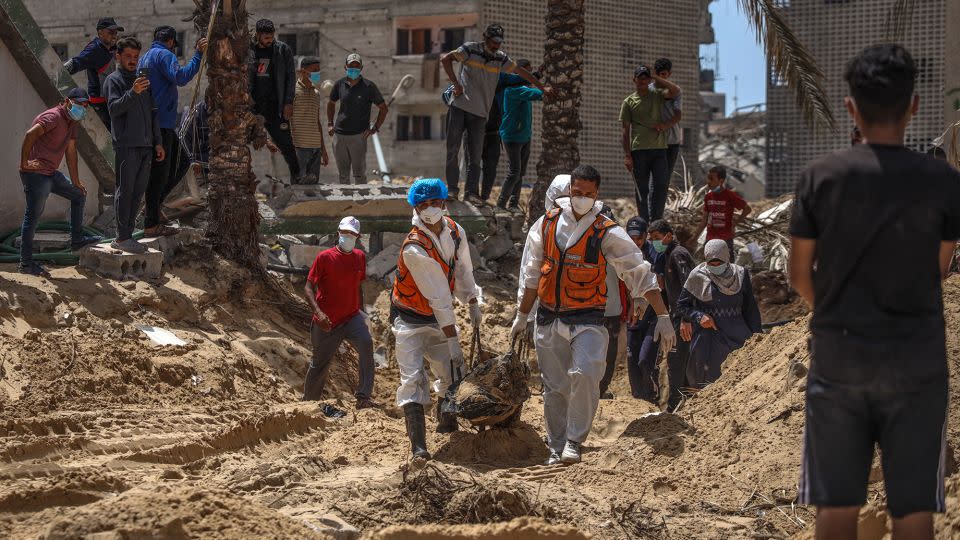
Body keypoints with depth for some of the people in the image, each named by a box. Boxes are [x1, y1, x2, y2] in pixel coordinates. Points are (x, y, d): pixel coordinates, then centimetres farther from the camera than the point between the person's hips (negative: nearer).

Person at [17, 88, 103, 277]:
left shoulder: (72, 122, 14)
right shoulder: (53, 116, -16)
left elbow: (71, 152, 19)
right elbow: (30, 134, -30)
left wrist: (76, 182, 19)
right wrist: (24, 163, -26)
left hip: (51, 173, 10)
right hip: (36, 174, -10)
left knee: (79, 195, 19)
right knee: (32, 217, -7)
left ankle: (77, 239, 26)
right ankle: (26, 263, -4)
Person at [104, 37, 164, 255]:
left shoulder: (142, 80, 22)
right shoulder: (113, 81, 0)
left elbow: (152, 112, 23)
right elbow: (114, 108, -15)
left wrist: (158, 142, 17)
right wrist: (133, 92, -29)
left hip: (146, 146, 7)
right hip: (127, 145, -7)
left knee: (138, 192, 6)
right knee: (125, 191, -8)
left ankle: (128, 234, 10)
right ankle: (121, 238, -9)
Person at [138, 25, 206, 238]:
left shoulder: (144, 58, 21)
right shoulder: (165, 55, -8)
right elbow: (181, 77, -25)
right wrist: (198, 55, -22)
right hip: (161, 123, -10)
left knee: (181, 162, 17)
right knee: (160, 171, -6)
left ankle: (153, 205, 17)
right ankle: (151, 224, -4)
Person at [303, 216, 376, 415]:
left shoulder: (360, 257, 8)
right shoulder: (325, 257, -8)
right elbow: (308, 287, -10)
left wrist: (361, 313, 22)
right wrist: (318, 312, -25)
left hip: (352, 318, 3)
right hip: (327, 322, -3)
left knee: (366, 343, -26)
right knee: (320, 364, 6)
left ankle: (363, 398, -29)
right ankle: (308, 402, 29)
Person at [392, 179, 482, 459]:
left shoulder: (455, 231, -6)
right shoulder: (414, 249, -27)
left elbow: (463, 269, 13)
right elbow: (439, 298, -27)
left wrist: (472, 304, 16)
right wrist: (452, 341, -25)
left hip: (439, 318, 7)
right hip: (410, 320, -7)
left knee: (452, 372, 10)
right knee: (413, 378, -14)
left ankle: (446, 421, 32)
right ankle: (418, 444, -19)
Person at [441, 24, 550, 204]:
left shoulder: (501, 59, 10)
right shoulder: (470, 49, -2)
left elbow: (521, 72, 22)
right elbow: (445, 59, -9)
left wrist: (541, 88, 29)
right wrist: (456, 84, -14)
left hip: (479, 113, 3)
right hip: (459, 107, -3)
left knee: (474, 155, -2)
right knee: (453, 148, -2)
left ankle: (472, 192, -3)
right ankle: (452, 188, 9)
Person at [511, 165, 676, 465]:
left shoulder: (608, 233, -4)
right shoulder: (547, 225, 5)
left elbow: (641, 275, -3)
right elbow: (531, 276, 15)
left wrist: (663, 317, -8)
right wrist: (522, 317, 18)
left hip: (587, 319, -3)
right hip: (548, 319, 3)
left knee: (585, 375, -24)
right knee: (555, 387, 7)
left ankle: (574, 441, -11)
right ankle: (557, 448, 21)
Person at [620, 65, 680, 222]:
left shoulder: (658, 95, 12)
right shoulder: (629, 102, 7)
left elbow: (676, 91, -8)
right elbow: (624, 130, 4)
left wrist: (657, 78, -2)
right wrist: (627, 155, -5)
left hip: (659, 149, 2)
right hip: (639, 150, -1)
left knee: (661, 185, -6)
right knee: (642, 190, 1)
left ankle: (656, 222, 1)